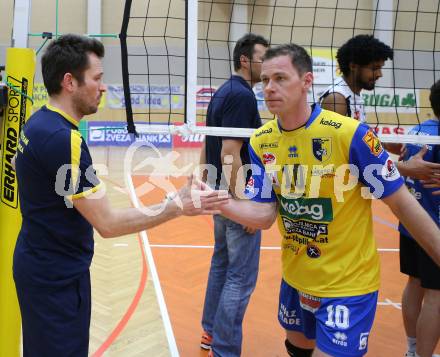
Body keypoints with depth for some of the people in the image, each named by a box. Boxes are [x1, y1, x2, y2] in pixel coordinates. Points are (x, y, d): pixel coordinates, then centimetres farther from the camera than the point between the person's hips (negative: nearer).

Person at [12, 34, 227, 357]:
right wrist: (179, 206, -20)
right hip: (56, 277, -9)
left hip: (42, 266, 9)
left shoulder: (40, 123, 3)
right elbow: (108, 223, -26)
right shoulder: (62, 138, -26)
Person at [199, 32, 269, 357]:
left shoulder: (222, 93, 12)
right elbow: (230, 156, -24)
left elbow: (210, 147, 16)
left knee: (222, 264, 19)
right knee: (241, 278, -1)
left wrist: (207, 185, 22)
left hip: (221, 194, 10)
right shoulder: (243, 96, -17)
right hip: (237, 197, -10)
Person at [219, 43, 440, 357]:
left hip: (348, 284, -5)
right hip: (295, 278, 6)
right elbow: (264, 214, -10)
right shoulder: (261, 142, -7)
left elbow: (401, 202, -14)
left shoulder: (349, 134, -23)